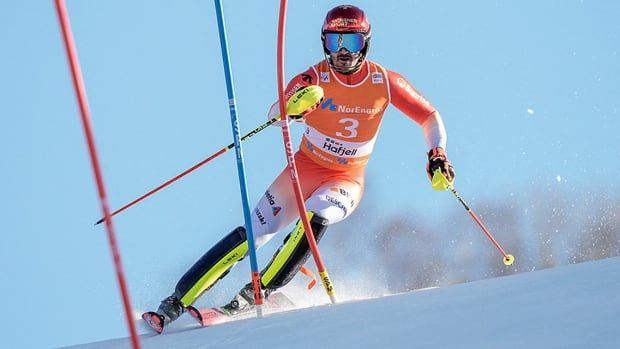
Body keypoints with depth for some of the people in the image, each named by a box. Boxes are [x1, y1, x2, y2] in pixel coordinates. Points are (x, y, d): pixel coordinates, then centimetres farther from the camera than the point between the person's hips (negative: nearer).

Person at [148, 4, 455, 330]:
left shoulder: (384, 81, -10)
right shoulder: (314, 78, -14)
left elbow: (430, 117, 1)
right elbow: (274, 115, -29)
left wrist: (438, 153, -16)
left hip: (347, 180, 0)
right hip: (306, 167, 0)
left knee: (315, 217, -33)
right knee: (255, 233, -11)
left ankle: (256, 293, -25)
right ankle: (177, 302, -7)